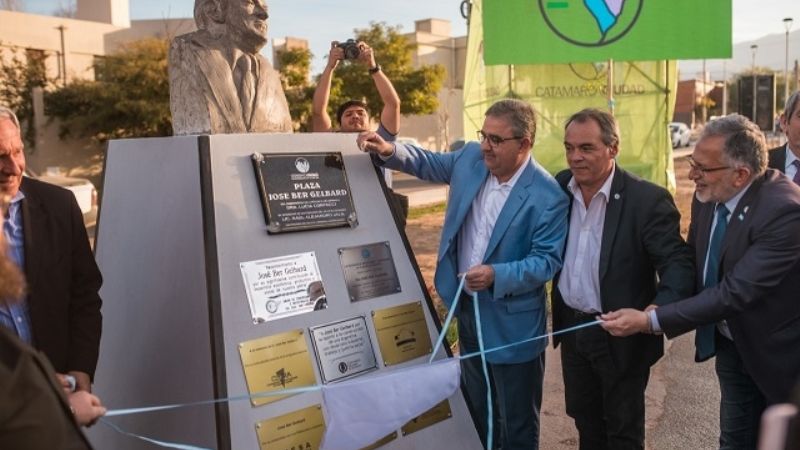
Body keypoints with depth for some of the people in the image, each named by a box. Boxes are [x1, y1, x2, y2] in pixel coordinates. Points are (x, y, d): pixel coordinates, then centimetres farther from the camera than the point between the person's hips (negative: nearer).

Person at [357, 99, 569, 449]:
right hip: (467, 307, 6)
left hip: (511, 321, -6)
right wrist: (390, 150, -5)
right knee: (475, 408, 26)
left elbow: (548, 259, -20)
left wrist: (497, 275, -34)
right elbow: (430, 164, 12)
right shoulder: (471, 158, -4)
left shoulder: (547, 196, -22)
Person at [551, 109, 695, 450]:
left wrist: (659, 310, -40)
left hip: (621, 335, -5)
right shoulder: (561, 187, -2)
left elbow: (678, 264, -22)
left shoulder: (647, 199, -19)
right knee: (584, 419, 24)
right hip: (571, 328, 5)